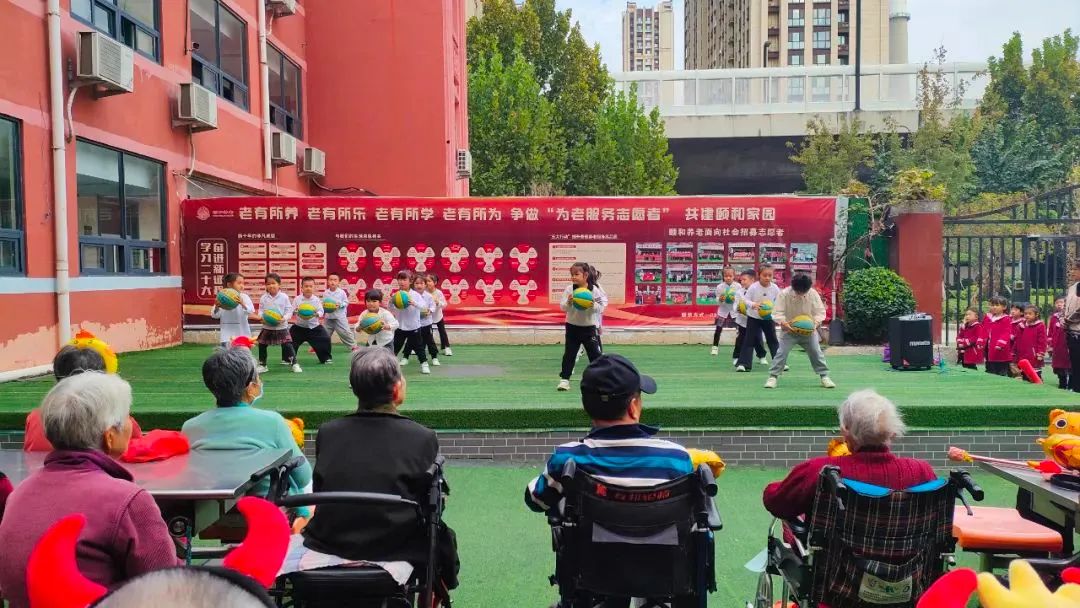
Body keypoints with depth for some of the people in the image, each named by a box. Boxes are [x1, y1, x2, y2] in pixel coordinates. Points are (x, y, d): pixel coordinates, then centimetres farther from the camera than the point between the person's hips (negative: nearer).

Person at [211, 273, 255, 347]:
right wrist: (217, 307, -21)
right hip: (227, 334, 0)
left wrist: (243, 304, -35)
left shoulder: (244, 297, -3)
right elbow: (214, 315, 0)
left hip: (242, 333, 0)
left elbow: (251, 311, -17)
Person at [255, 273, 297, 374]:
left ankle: (294, 364, 0)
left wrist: (284, 318, -21)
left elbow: (289, 310, -5)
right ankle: (262, 365, 24)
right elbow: (260, 311, 3)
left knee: (288, 345, -7)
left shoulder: (284, 297, -6)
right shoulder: (263, 298, 0)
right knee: (262, 346, 9)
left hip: (281, 326, -3)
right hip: (267, 327, 3)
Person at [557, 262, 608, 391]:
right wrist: (568, 302, -27)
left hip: (590, 327, -1)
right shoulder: (569, 289, -5)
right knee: (569, 354, 4)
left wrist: (594, 305, -26)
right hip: (573, 326, 1)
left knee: (595, 354, 6)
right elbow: (563, 307, -6)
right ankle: (564, 379, 10)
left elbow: (601, 307, -6)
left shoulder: (595, 290, -9)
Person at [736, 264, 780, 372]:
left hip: (769, 318, 2)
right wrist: (753, 304, -30)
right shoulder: (753, 287, -15)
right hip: (754, 318, -2)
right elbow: (745, 300, -11)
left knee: (773, 340, 11)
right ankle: (743, 363, -2)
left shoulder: (775, 288, -9)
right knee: (749, 340, -3)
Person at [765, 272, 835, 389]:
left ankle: (824, 376, 14)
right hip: (789, 330, -2)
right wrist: (783, 323, -39)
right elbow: (777, 313, -19)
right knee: (782, 352, -9)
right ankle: (773, 376, -2)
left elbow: (820, 312, -8)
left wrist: (815, 322, -29)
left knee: (816, 352, 2)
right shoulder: (784, 294, -20)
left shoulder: (813, 293, -14)